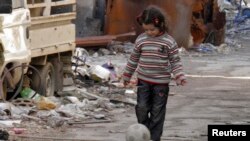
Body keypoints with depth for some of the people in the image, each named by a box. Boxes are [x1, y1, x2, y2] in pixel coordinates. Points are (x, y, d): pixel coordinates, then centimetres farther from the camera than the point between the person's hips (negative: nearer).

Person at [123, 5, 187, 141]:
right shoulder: (141, 39, -1)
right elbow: (134, 59, 10)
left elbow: (175, 61, -4)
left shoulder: (169, 42, -9)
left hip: (161, 83, -2)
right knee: (142, 108, -1)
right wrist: (127, 76, 15)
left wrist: (179, 76, -17)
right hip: (144, 81, 2)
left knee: (157, 111, 4)